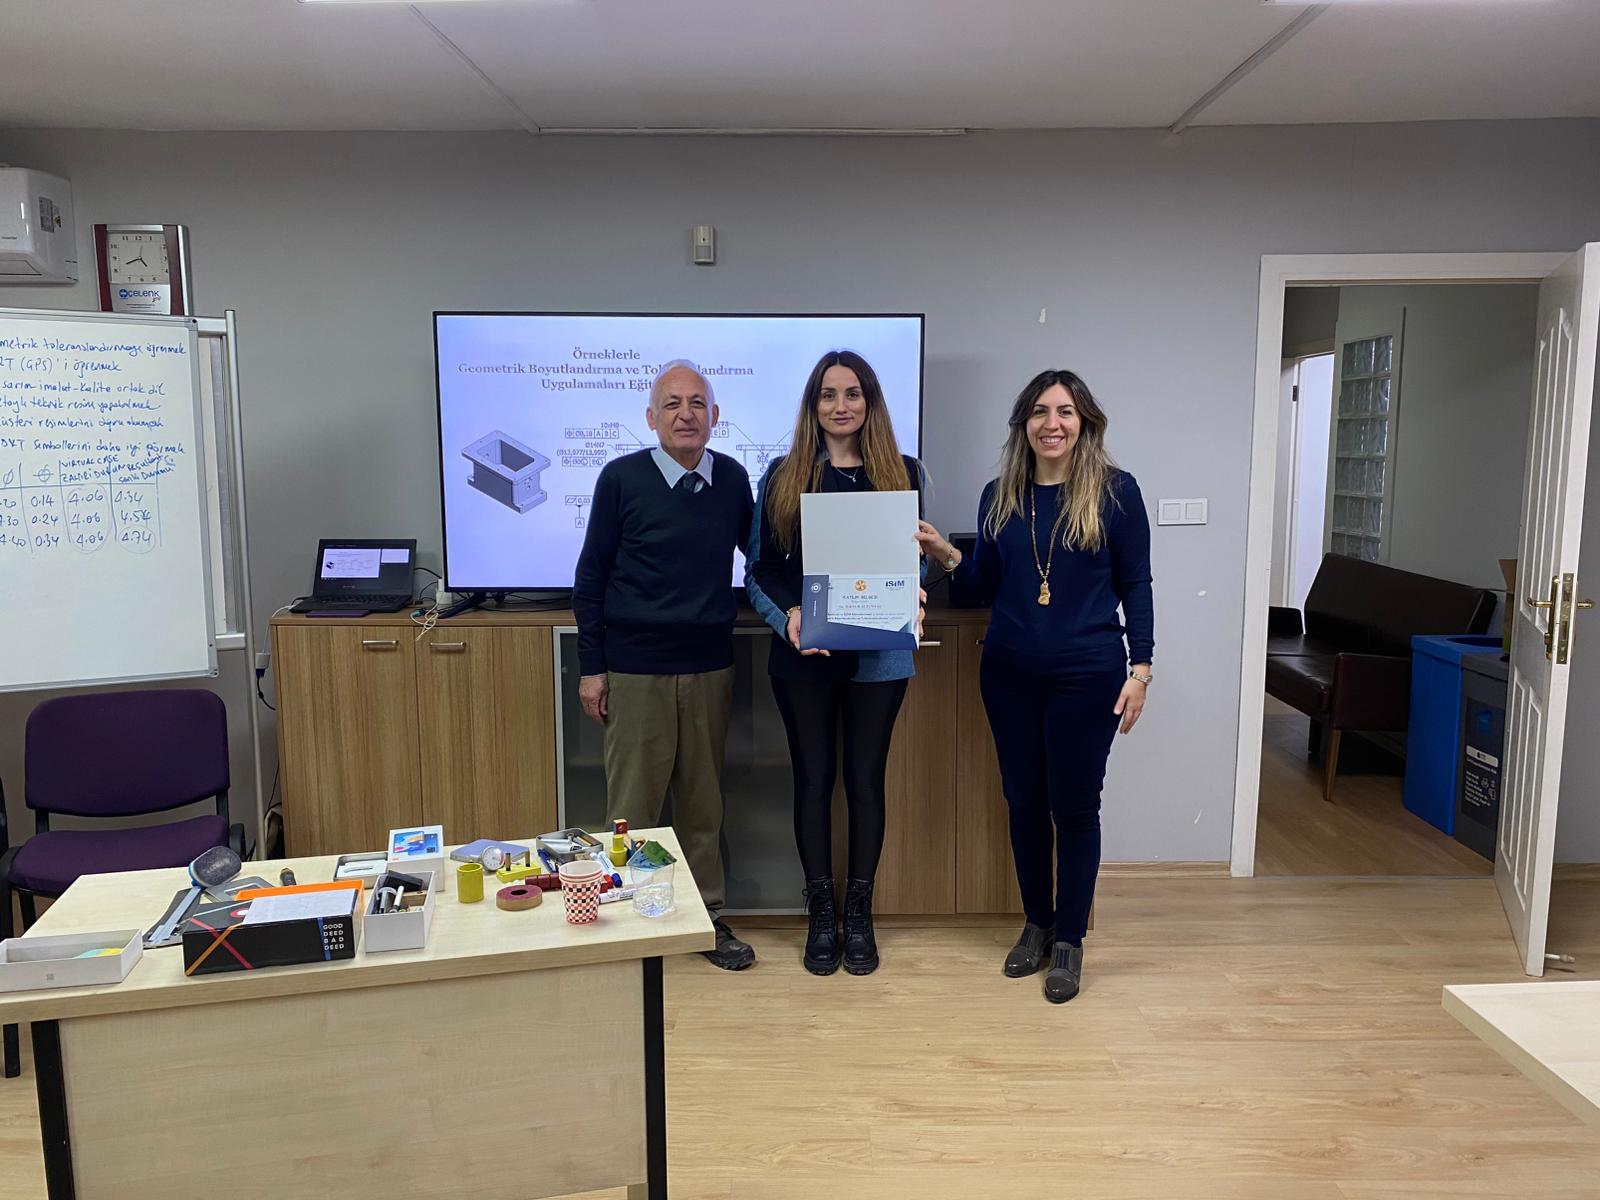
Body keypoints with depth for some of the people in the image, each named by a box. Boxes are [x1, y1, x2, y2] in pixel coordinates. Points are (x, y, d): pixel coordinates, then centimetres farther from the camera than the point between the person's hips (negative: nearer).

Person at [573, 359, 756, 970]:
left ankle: (708, 915, 25)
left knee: (704, 800, 11)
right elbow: (591, 576, -1)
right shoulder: (622, 478, -5)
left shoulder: (733, 478, 3)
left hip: (710, 667, 3)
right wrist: (591, 666, -3)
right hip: (635, 667, -3)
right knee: (633, 803, 4)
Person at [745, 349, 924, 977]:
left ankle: (859, 916, 23)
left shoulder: (903, 472, 5)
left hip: (878, 653, 0)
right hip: (803, 653, 0)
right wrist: (789, 615, -16)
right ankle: (821, 915, 23)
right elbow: (759, 569, 2)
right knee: (813, 779, 8)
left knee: (866, 779, 8)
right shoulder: (783, 475, 3)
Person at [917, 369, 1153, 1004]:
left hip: (1087, 676, -3)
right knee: (1024, 800, 12)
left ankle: (1069, 940, 22)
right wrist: (947, 556, -7)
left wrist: (1139, 669, -7)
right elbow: (988, 586, 10)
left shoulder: (1115, 491, -5)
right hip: (1009, 672, 4)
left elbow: (1136, 586, -2)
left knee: (1073, 805, 5)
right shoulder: (1000, 494, 5)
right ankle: (1036, 925, 31)